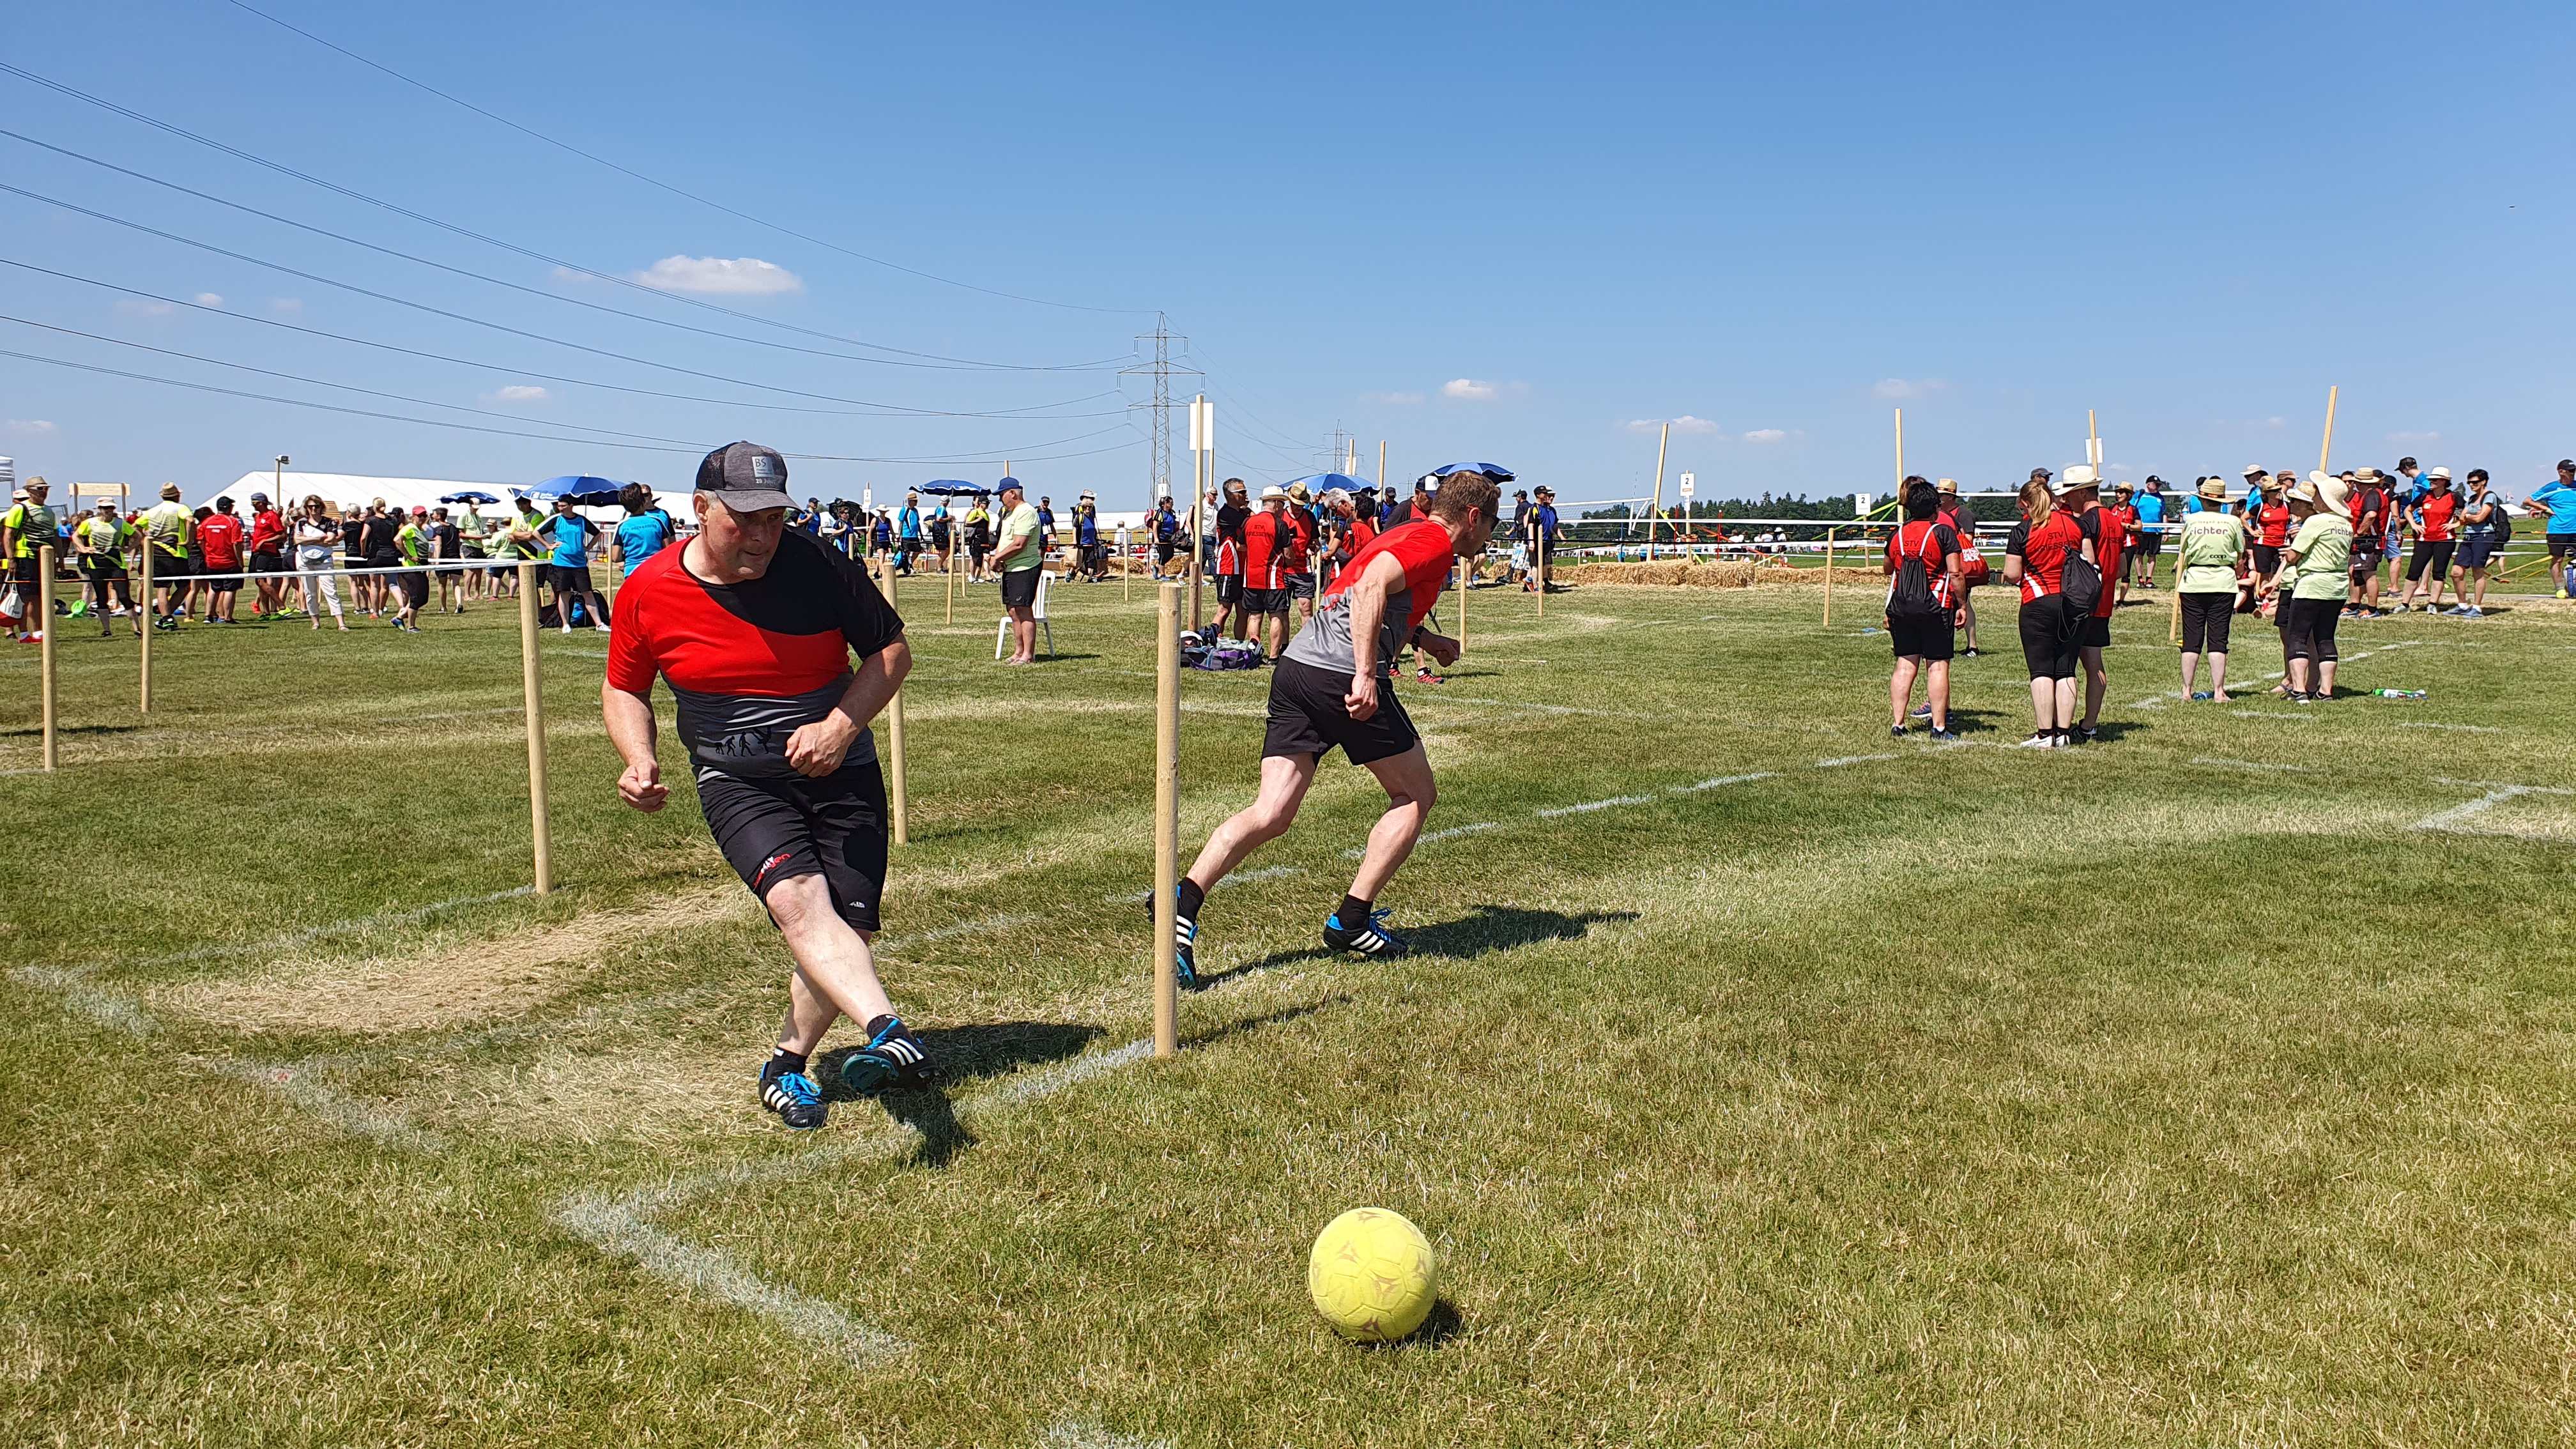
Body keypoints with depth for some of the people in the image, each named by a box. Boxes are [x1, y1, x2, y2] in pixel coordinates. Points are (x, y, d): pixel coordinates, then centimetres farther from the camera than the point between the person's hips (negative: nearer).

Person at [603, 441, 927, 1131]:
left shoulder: (820, 566, -10)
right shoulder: (649, 592, -5)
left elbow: (892, 650, 0)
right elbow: (624, 689, 11)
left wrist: (841, 726, -15)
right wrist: (640, 760, -8)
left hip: (840, 771, 1)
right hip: (736, 782, -1)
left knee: (850, 929, -5)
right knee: (799, 900, -28)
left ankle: (788, 1064, 18)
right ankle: (888, 1033, -44)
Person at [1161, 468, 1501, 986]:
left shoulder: (1404, 535, 29)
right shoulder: (1435, 542, 0)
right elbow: (1370, 587, -19)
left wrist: (1427, 641, 53)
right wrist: (1366, 675, -25)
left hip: (1295, 669, 8)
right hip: (1345, 677, -8)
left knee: (1271, 813, 0)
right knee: (1415, 795, 11)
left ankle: (1182, 899, -17)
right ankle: (1351, 920, 7)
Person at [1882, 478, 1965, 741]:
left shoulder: (1898, 534, 8)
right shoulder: (1944, 532, -6)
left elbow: (1888, 569, 24)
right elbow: (1955, 574, -10)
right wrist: (1961, 606, -2)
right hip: (1937, 606, -4)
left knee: (1905, 665, 8)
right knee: (1938, 665, 0)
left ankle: (1897, 724, 5)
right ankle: (1939, 727, -1)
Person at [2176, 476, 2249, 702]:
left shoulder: (2191, 520, 1)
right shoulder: (2233, 522, 0)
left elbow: (2182, 555, 5)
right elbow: (2240, 561, 6)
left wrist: (2177, 585, 13)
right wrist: (2236, 574, 25)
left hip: (2193, 582, 0)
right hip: (2223, 582, 0)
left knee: (2192, 639, 4)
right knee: (2218, 639, 2)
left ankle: (2187, 690, 5)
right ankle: (2218, 691, 0)